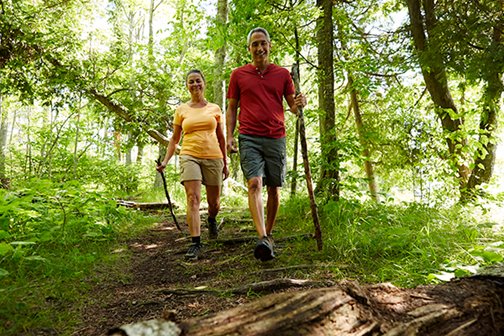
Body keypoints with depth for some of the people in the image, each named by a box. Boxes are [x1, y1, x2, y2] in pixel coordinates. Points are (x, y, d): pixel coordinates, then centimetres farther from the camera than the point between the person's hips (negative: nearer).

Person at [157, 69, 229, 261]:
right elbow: (174, 139, 13)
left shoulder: (215, 109, 10)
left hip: (213, 157, 1)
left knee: (214, 202, 9)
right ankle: (195, 243, -13)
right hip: (190, 156, -1)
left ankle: (211, 220, 44)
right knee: (193, 198, -16)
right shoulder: (181, 110, 9)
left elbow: (221, 138, 14)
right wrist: (165, 161, 0)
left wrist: (225, 164, 13)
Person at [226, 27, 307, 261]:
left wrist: (298, 104, -12)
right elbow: (232, 108, 11)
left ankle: (269, 234, 21)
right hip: (249, 138, -1)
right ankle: (262, 238, -25)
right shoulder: (238, 75, 9)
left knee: (274, 188, 5)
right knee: (254, 183, -18)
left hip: (276, 138, 2)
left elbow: (292, 107, 12)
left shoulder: (282, 74, 11)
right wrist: (229, 136, -1)